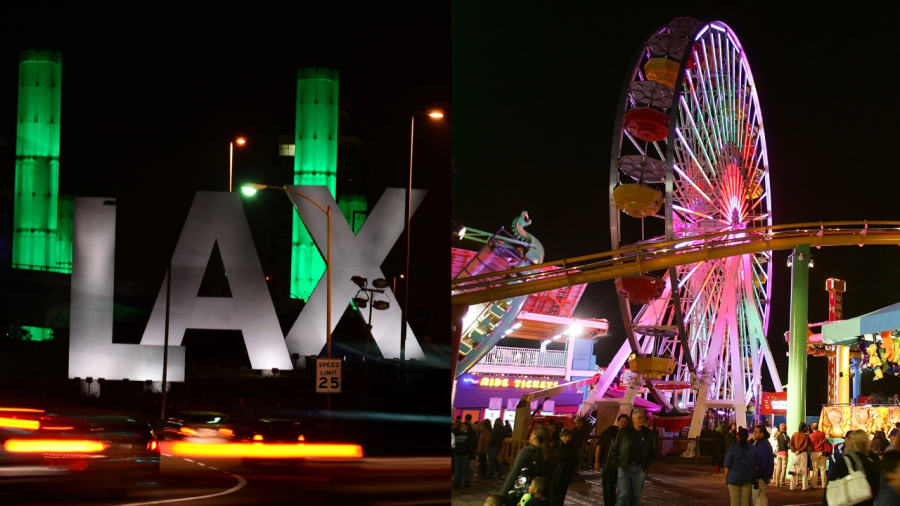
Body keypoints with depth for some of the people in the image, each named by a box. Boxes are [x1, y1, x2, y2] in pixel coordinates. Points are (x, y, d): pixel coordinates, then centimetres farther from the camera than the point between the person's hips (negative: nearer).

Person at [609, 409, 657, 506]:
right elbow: (613, 449, 4)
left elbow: (652, 451, 18)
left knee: (636, 495, 7)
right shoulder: (624, 432, -1)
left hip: (640, 468, 3)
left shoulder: (648, 434, 7)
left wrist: (647, 464, 7)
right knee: (623, 494, -10)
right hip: (624, 467, -3)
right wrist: (617, 463, -4)